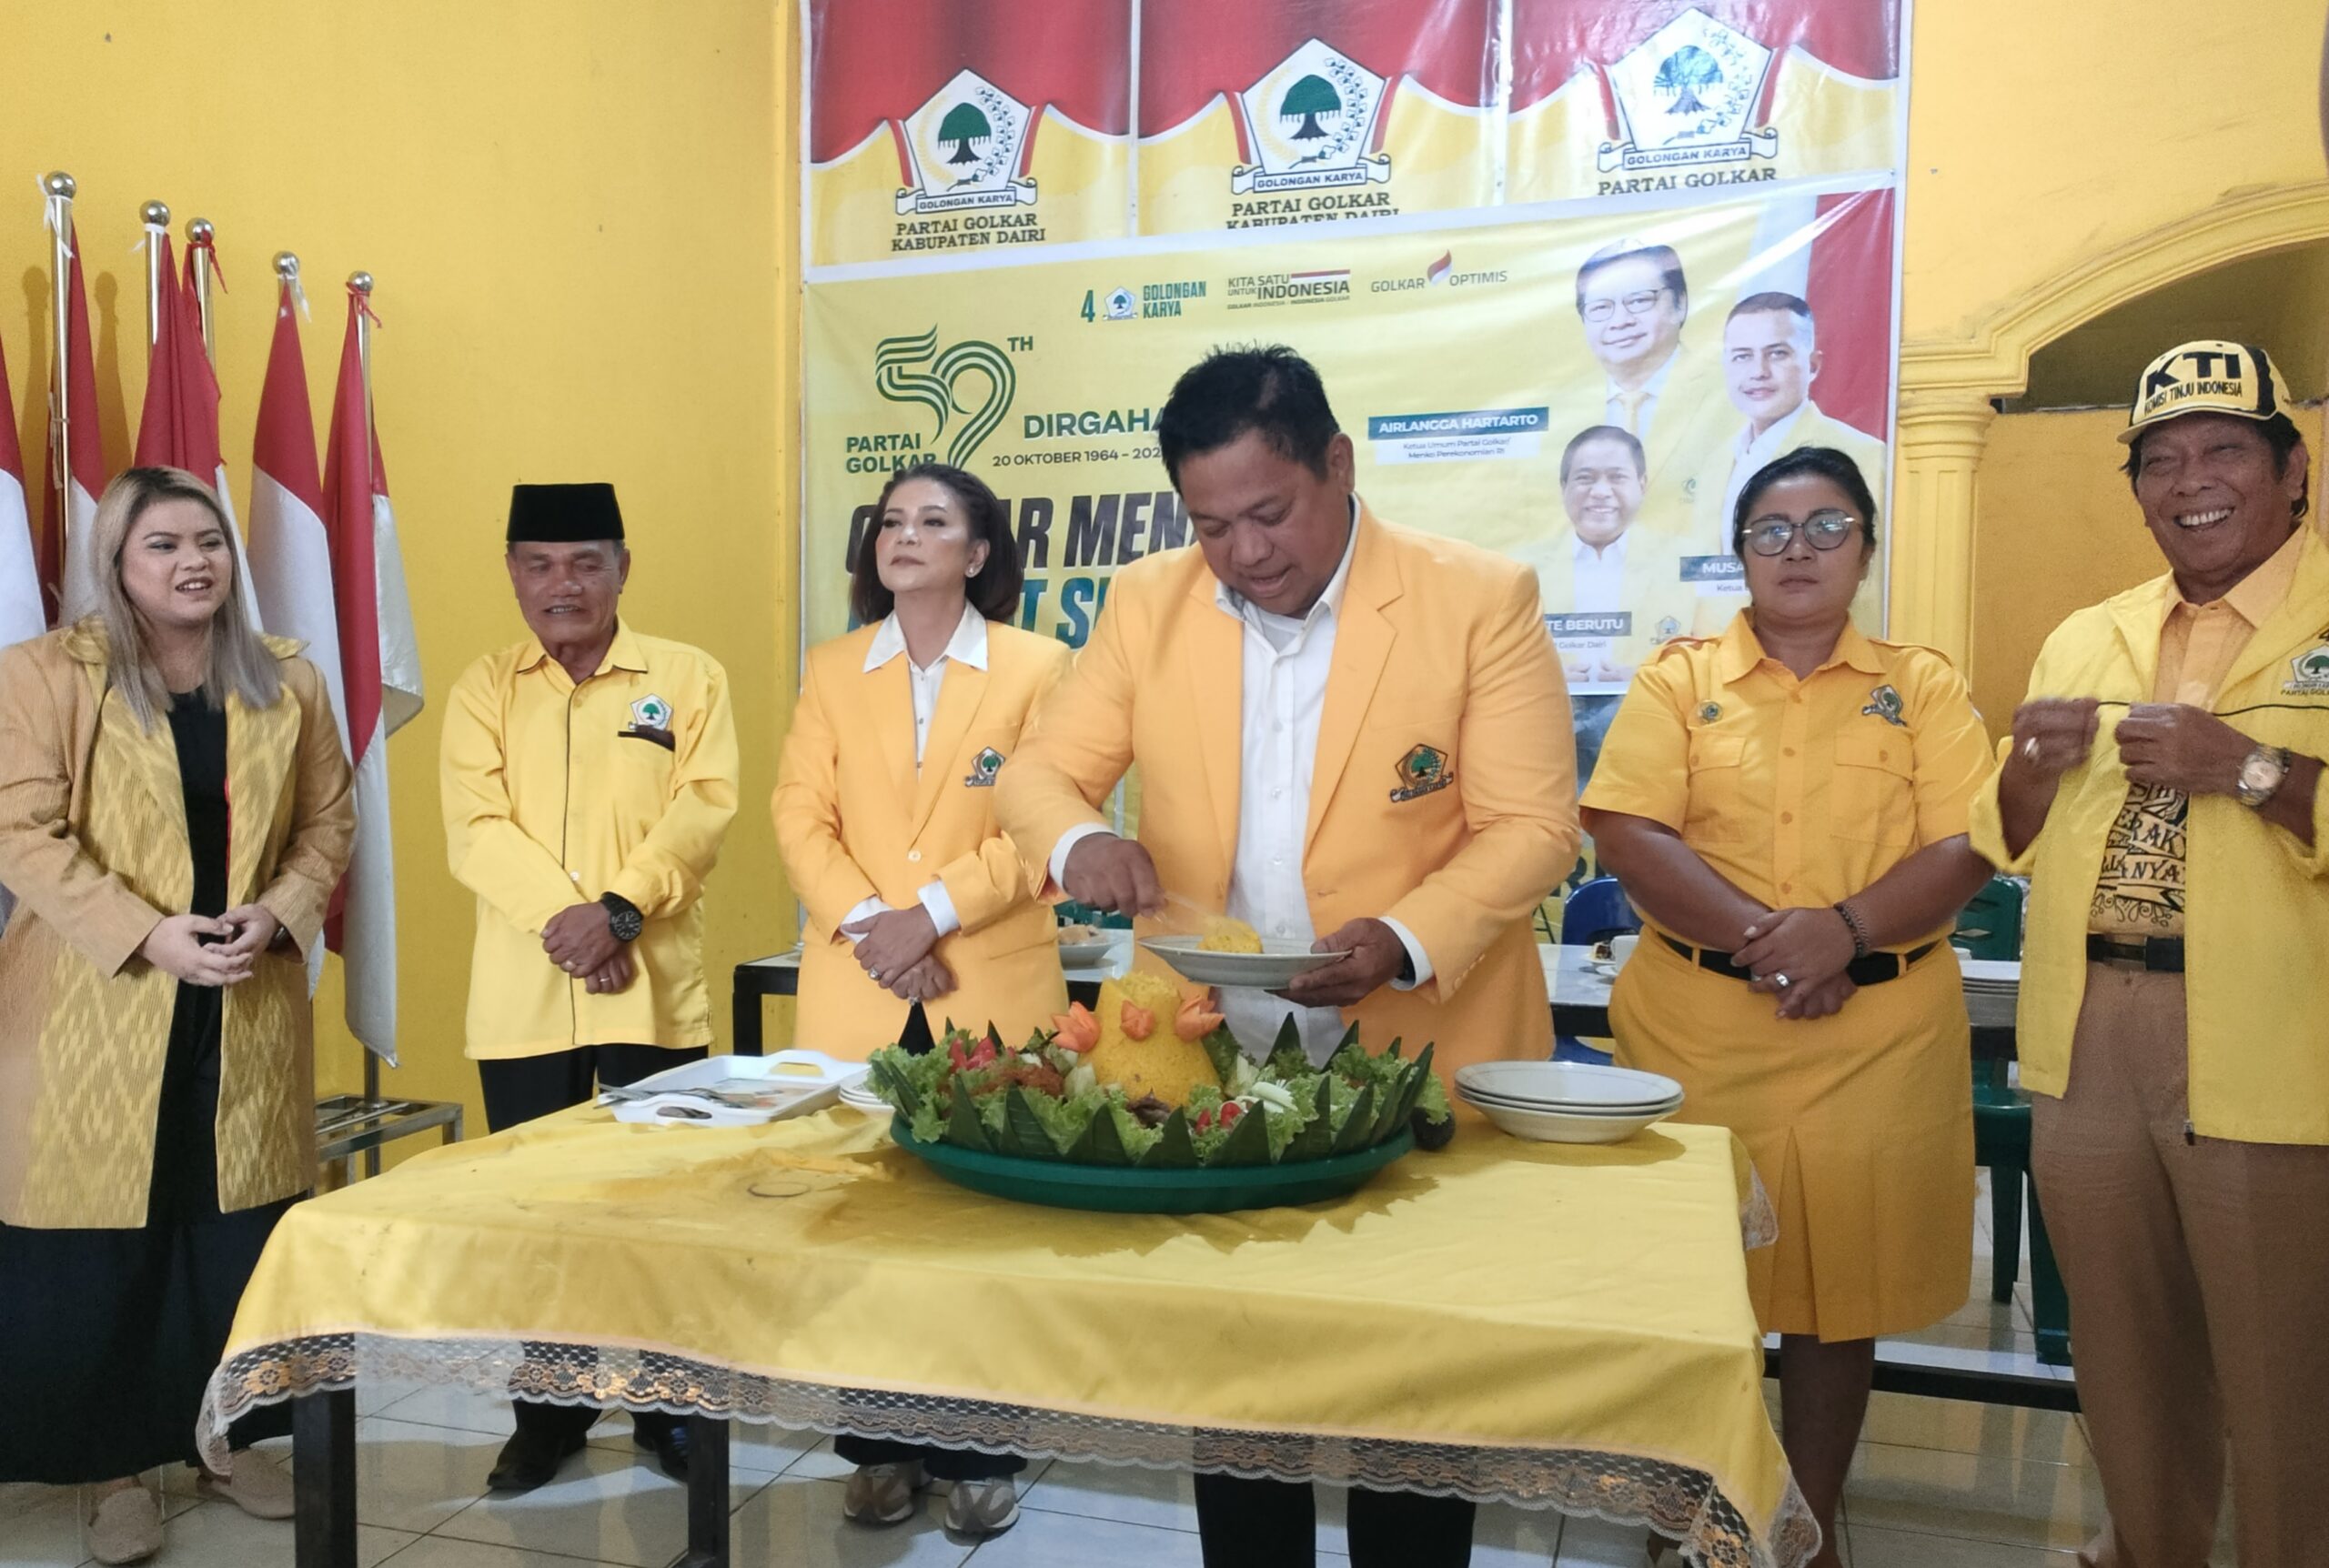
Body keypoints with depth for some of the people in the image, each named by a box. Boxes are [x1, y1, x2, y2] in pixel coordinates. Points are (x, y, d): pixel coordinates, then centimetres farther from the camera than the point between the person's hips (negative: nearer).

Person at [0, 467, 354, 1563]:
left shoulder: (287, 682, 6)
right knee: (101, 1244, 4)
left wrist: (278, 913, -9)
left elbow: (328, 821, 9)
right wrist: (148, 936, -19)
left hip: (250, 1009, 3)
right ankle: (113, 1465, 20)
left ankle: (233, 1438, 26)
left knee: (243, 1233, 9)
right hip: (97, 1008, -3)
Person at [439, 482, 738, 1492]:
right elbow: (476, 829, -4)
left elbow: (704, 807, -7)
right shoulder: (483, 690, 7)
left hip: (656, 990, -1)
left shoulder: (688, 678, 3)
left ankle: (671, 1407, 25)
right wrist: (560, 918, -18)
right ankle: (547, 1414, 28)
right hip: (522, 998, 2)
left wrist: (619, 907, -21)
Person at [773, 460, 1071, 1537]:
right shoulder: (832, 670, 10)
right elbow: (801, 820, 2)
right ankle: (880, 1447, 23)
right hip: (855, 991, 3)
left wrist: (932, 913, -16)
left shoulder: (1036, 666, 1)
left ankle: (979, 1455, 19)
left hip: (993, 986, -2)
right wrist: (869, 926, -13)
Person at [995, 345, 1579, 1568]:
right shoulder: (1146, 606, 0)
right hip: (1209, 1068, 3)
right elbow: (1037, 772, 3)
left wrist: (1405, 944, -27)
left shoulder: (1481, 600, -10)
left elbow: (1532, 823, -11)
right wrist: (1081, 840, -20)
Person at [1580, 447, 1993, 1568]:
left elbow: (1965, 847, -2)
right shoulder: (1680, 677, 4)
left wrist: (1844, 929, -18)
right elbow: (1628, 837, -7)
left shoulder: (1922, 685, 7)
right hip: (1698, 1026, 0)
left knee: (1839, 1284, 9)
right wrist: (1763, 940, -16)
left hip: (1875, 1035, 1)